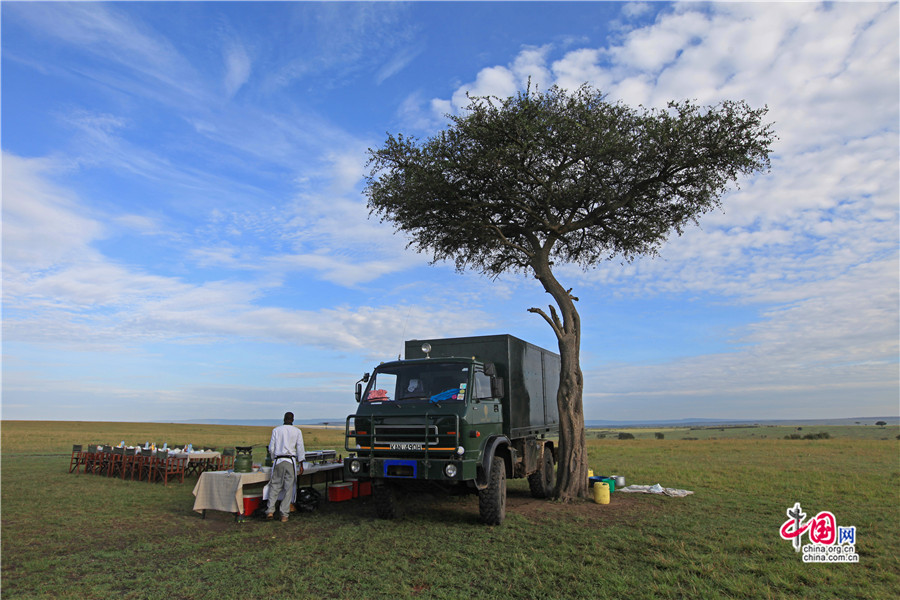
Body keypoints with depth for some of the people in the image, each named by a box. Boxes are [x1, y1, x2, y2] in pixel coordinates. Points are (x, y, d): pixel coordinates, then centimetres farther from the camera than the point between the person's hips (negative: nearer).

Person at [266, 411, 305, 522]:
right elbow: (300, 448, 1)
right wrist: (300, 463, 7)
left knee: (275, 486, 11)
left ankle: (270, 510, 1)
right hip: (291, 461, -1)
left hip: (278, 460, 1)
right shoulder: (297, 431, 2)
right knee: (289, 487, 4)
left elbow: (271, 448, 5)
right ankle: (284, 514, 5)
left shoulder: (276, 430, 4)